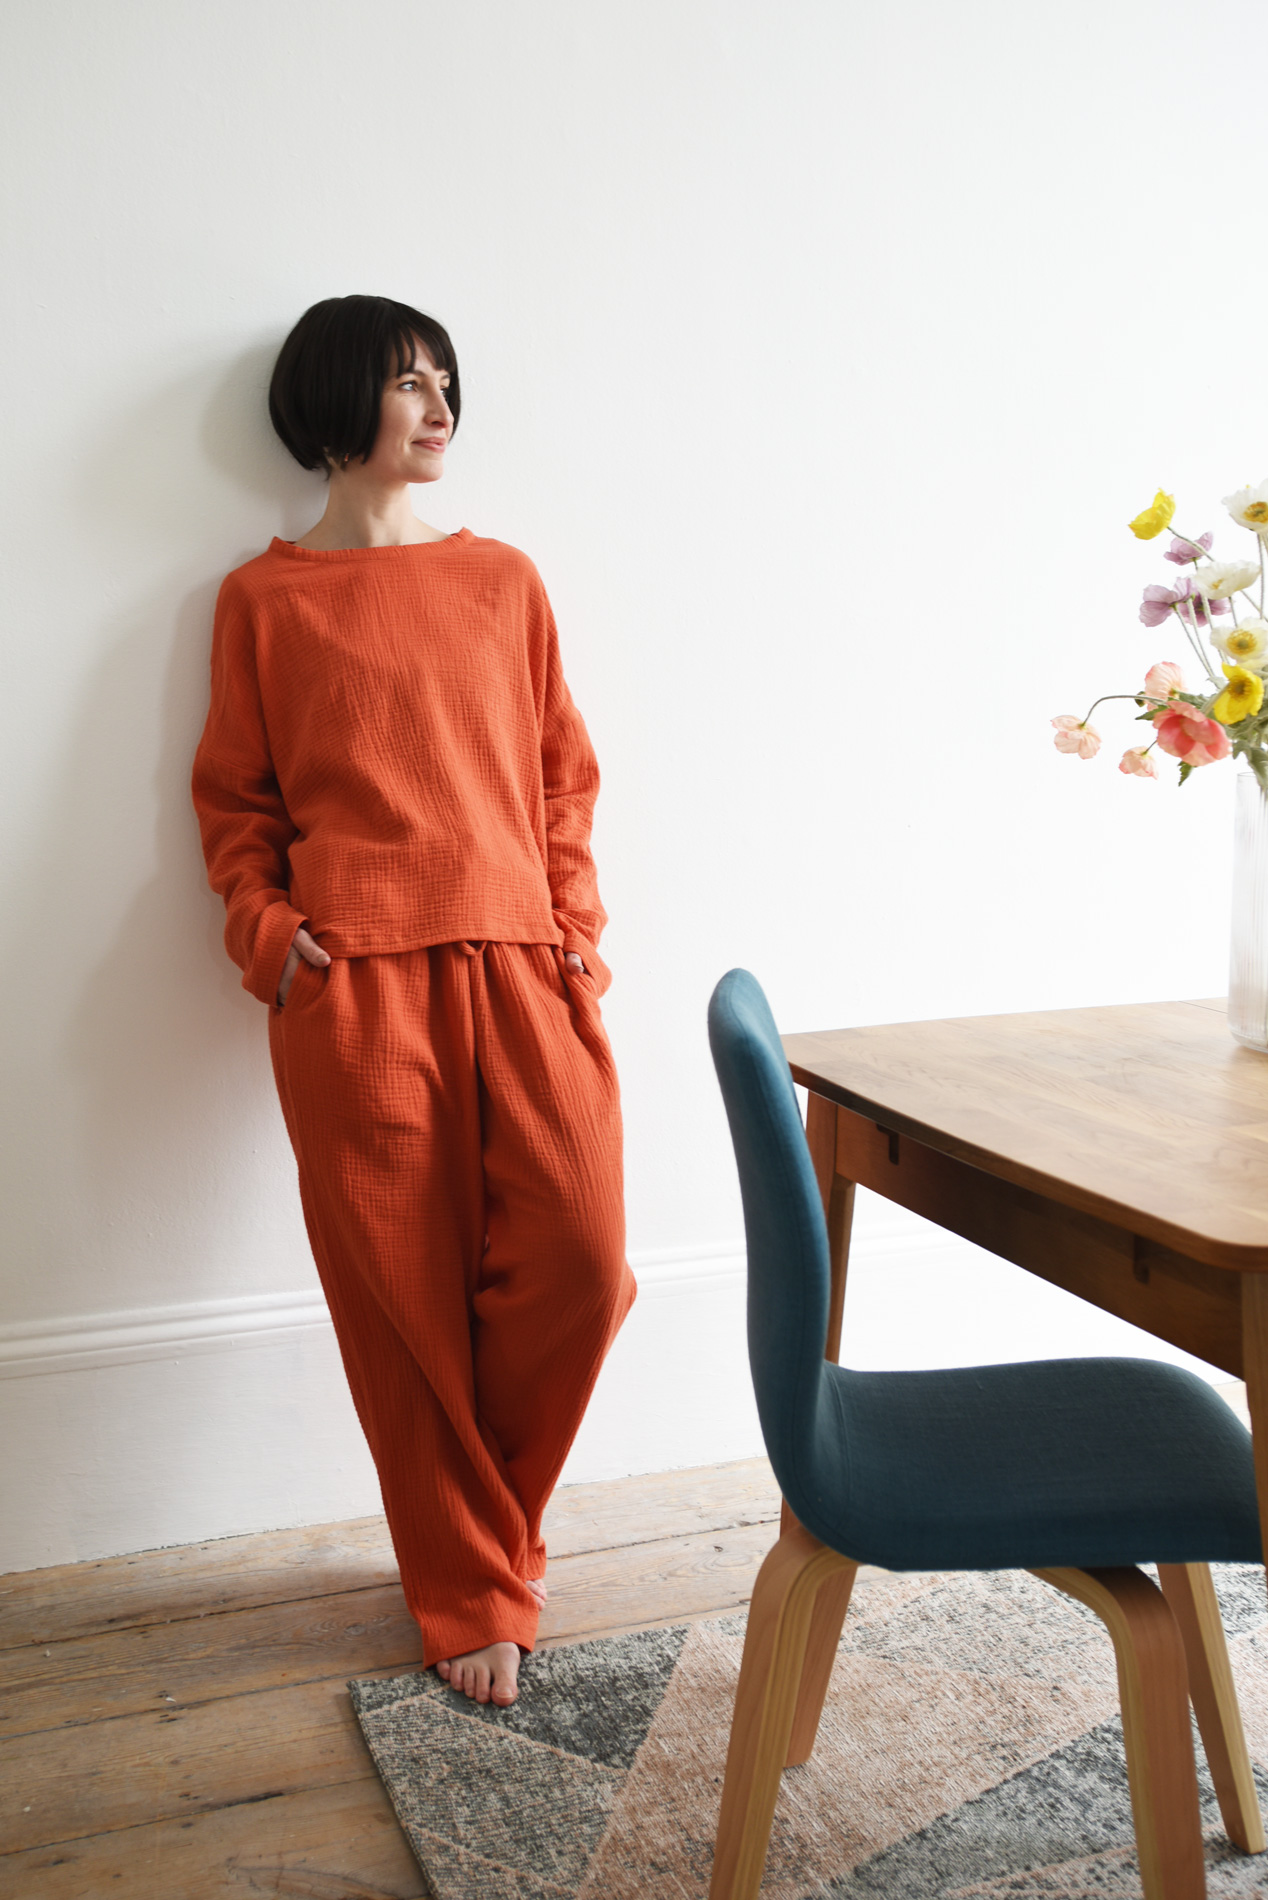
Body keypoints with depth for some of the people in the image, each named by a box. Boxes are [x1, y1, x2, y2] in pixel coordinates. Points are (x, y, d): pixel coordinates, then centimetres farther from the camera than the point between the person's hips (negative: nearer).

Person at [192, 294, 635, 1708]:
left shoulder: (502, 579, 16)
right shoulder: (263, 598, 10)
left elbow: (563, 771, 14)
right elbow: (233, 799, 10)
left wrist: (577, 926, 4)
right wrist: (264, 930, -5)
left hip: (518, 965, 3)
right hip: (353, 981, -2)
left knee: (579, 1253, -7)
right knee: (402, 1292, 0)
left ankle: (485, 1521, 20)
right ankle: (472, 1596, 18)